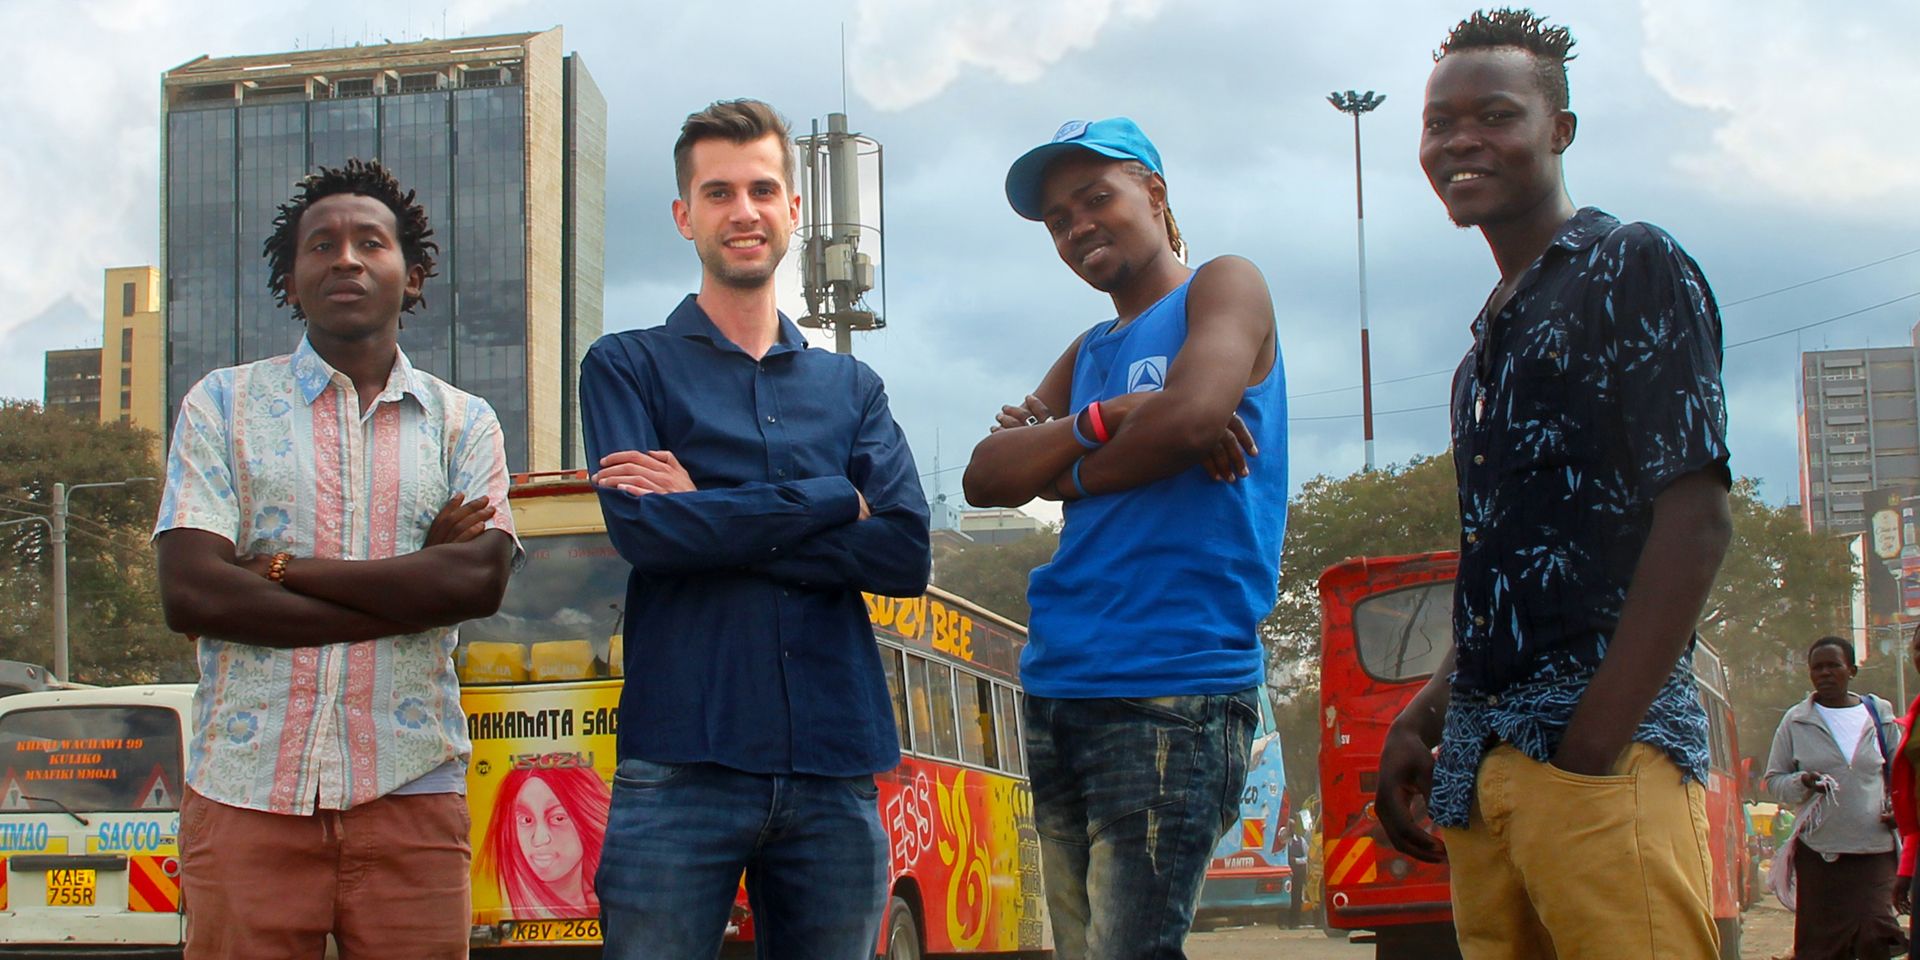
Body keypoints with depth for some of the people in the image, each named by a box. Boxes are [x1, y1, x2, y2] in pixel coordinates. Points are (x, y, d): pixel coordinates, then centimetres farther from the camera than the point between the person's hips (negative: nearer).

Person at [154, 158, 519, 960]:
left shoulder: (462, 423, 13)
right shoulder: (225, 404, 10)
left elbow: (481, 580, -5)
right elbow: (190, 593, -4)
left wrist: (283, 570, -7)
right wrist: (408, 590, -5)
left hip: (409, 795, 1)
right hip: (248, 793, 0)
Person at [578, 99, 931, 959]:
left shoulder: (850, 388, 18)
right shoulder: (629, 366, 10)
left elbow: (905, 553, 1)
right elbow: (640, 530, -8)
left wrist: (709, 515, -7)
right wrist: (832, 500, -3)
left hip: (835, 770, 3)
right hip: (683, 766, -3)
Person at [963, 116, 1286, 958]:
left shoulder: (1223, 288, 4)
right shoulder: (1088, 355, 22)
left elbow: (1190, 414, -15)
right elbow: (985, 478, 9)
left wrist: (1053, 465, 2)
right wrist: (1104, 421, -8)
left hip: (1175, 690, -7)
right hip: (1061, 691, 8)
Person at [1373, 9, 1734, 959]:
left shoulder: (1632, 268, -1)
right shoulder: (1487, 345, 23)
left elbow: (1696, 520, -10)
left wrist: (1590, 753, -16)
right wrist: (1421, 723, 13)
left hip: (1609, 745, -7)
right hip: (1480, 766, 8)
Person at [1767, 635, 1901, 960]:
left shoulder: (1880, 714, 9)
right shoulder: (1796, 721, 7)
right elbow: (1774, 781, 10)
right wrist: (1802, 783, -12)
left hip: (1875, 850, 0)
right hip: (1819, 852, 0)